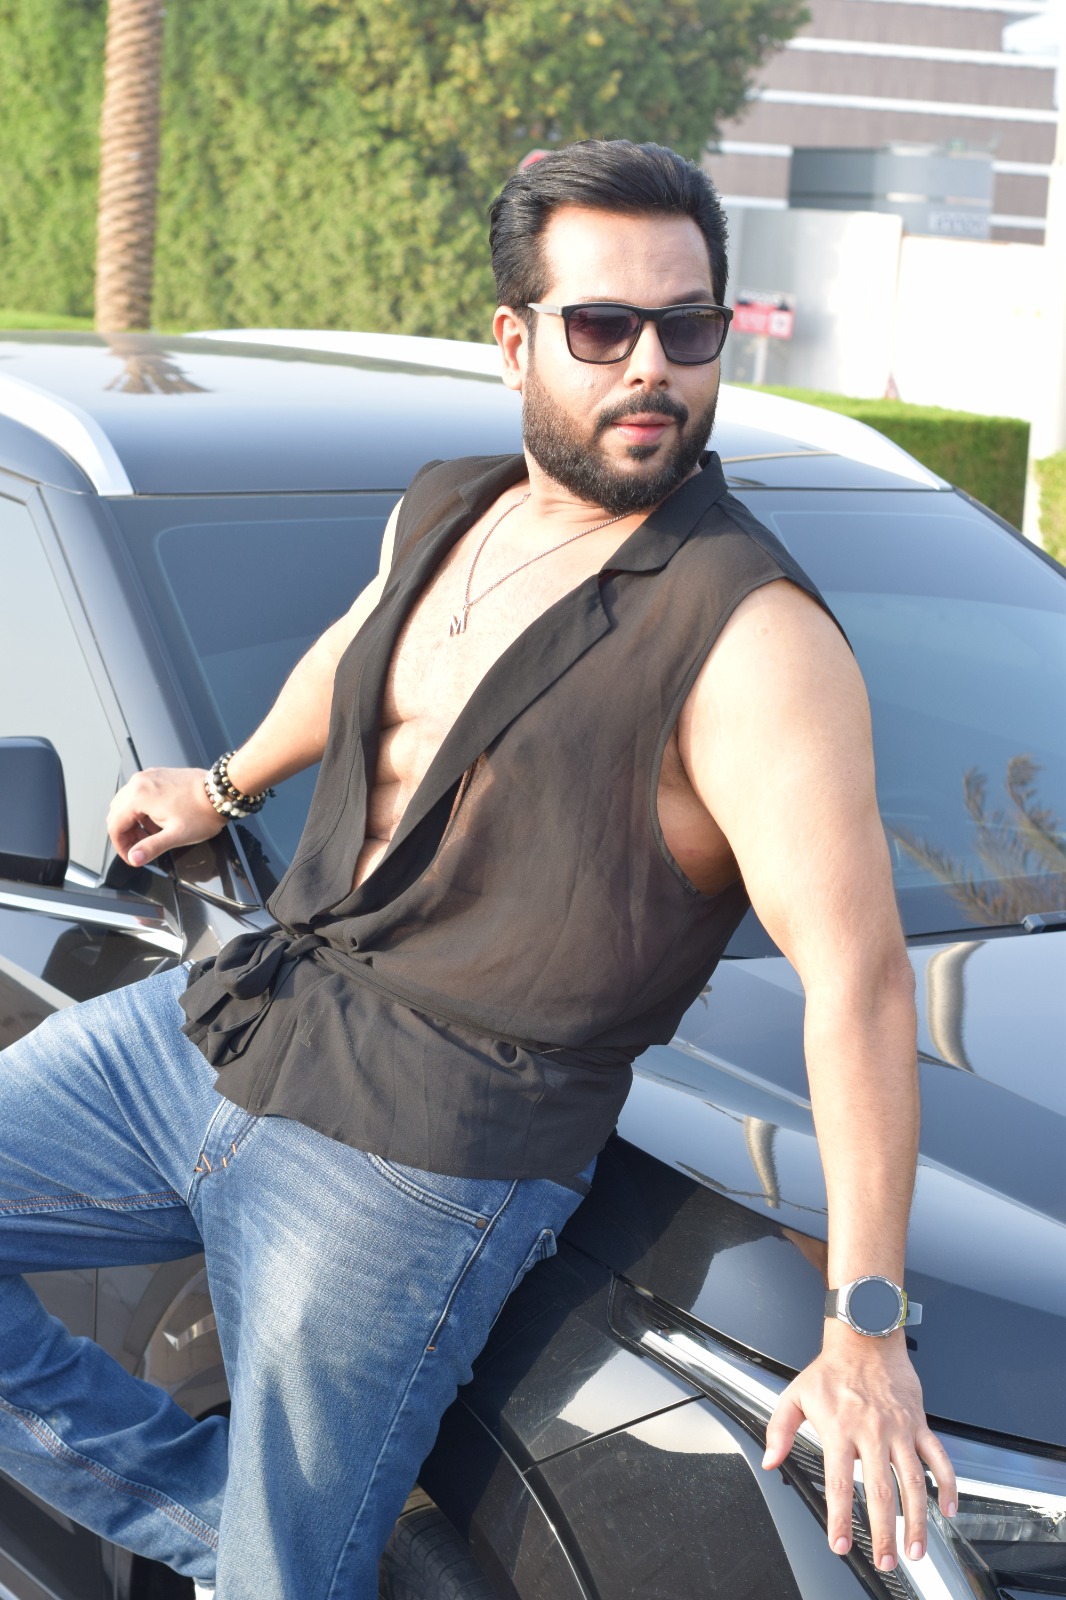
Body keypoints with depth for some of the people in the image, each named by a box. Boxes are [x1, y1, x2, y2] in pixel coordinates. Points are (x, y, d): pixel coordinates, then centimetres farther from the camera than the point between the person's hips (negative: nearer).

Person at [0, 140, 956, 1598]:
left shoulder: (753, 641, -16)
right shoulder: (443, 515, 7)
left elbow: (857, 982, -21)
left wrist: (865, 1331, -25)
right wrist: (228, 785, 45)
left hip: (425, 1153, -7)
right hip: (226, 1023, 8)